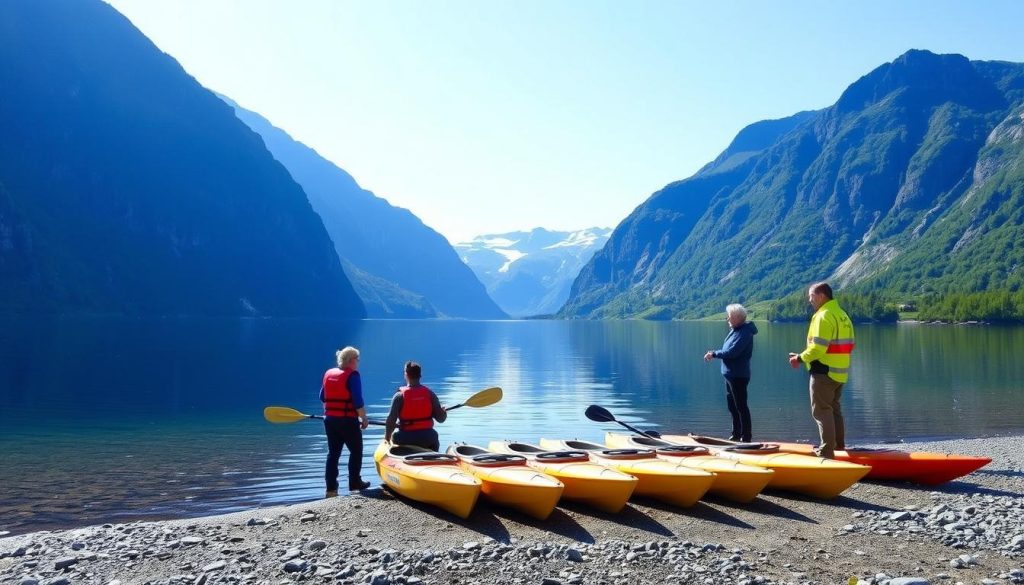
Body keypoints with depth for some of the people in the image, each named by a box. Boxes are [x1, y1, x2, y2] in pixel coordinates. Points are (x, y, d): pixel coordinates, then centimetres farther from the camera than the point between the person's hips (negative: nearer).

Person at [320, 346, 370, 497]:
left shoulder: (328, 373, 8)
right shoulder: (353, 375, -13)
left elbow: (322, 397, 15)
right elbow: (358, 401, -18)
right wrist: (364, 418, -8)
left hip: (329, 420, 7)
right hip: (348, 421, -7)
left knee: (333, 453, 12)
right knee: (356, 451, 10)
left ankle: (331, 488, 11)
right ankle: (355, 483, 15)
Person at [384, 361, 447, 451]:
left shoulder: (399, 395, -9)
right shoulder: (429, 393, -1)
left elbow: (391, 420, -12)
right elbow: (440, 418, -2)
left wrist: (387, 438, 4)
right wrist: (444, 413, 21)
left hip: (406, 439, -2)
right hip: (427, 438, 2)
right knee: (435, 442, 34)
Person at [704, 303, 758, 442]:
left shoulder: (744, 332, -18)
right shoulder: (735, 330, 12)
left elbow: (732, 352, -24)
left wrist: (714, 354, -13)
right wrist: (715, 354, 2)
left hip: (738, 376, -10)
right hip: (730, 374, 10)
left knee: (741, 406, -3)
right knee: (732, 406, 17)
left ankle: (746, 438, 4)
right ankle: (736, 435, 28)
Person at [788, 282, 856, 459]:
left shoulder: (823, 316, -17)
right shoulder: (842, 314, 13)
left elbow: (817, 348, -23)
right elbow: (847, 345, 15)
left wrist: (800, 358, -9)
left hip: (824, 371, -10)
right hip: (839, 371, 10)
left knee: (821, 410, -4)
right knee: (834, 408, 20)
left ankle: (827, 451, -3)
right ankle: (838, 444, 28)